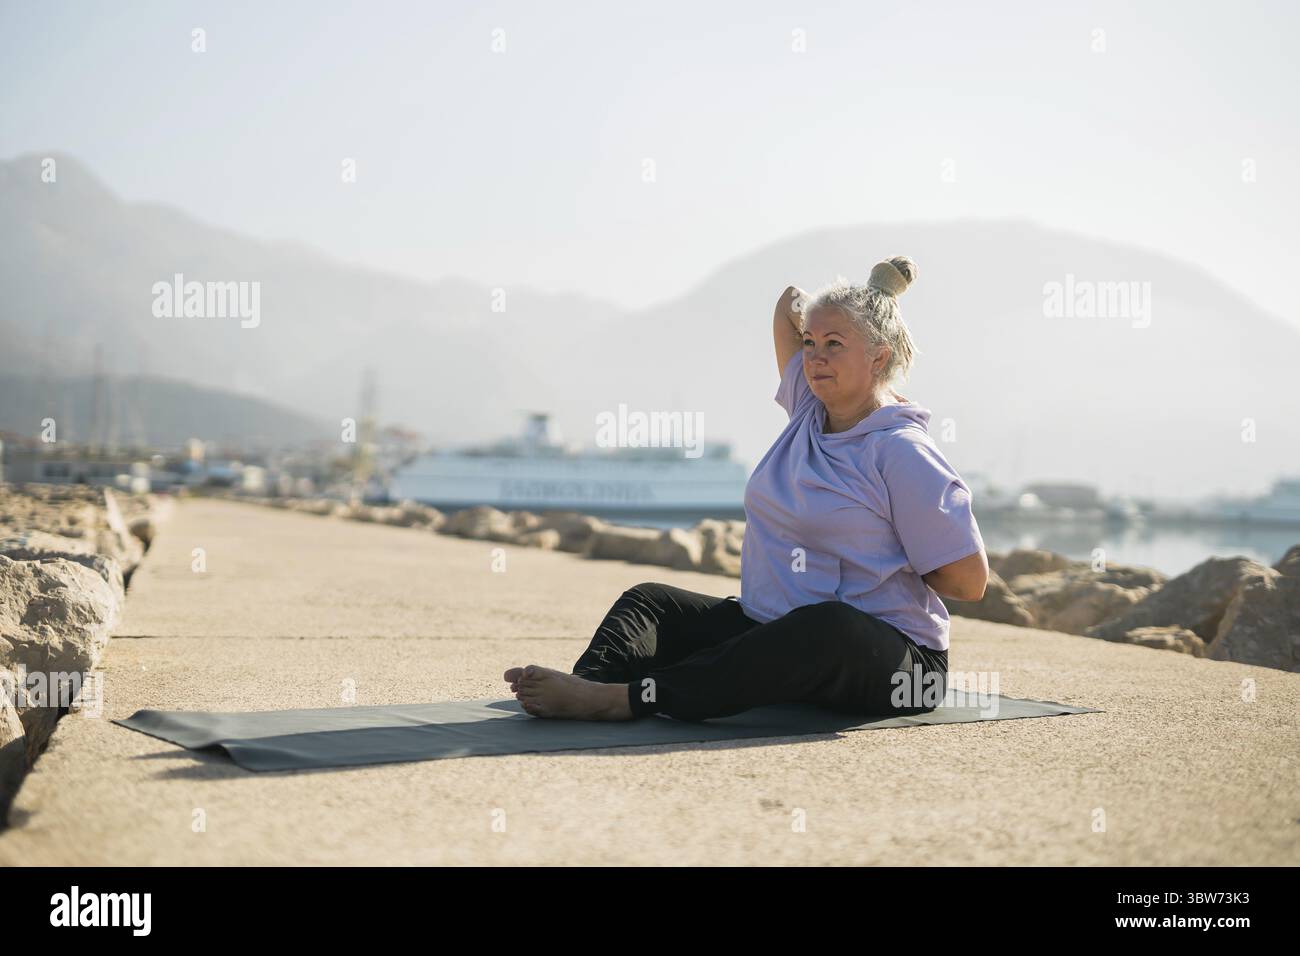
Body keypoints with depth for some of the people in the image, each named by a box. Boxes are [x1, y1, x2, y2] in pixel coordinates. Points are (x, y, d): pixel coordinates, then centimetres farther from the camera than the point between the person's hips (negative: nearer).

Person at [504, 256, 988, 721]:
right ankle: (588, 681, -40)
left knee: (829, 625, -42)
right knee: (650, 601, -5)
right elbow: (791, 305, 28)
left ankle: (625, 698, -54)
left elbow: (969, 581, -13)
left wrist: (890, 564, 0)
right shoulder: (809, 407, 11)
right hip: (772, 631, 8)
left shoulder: (902, 454, -11)